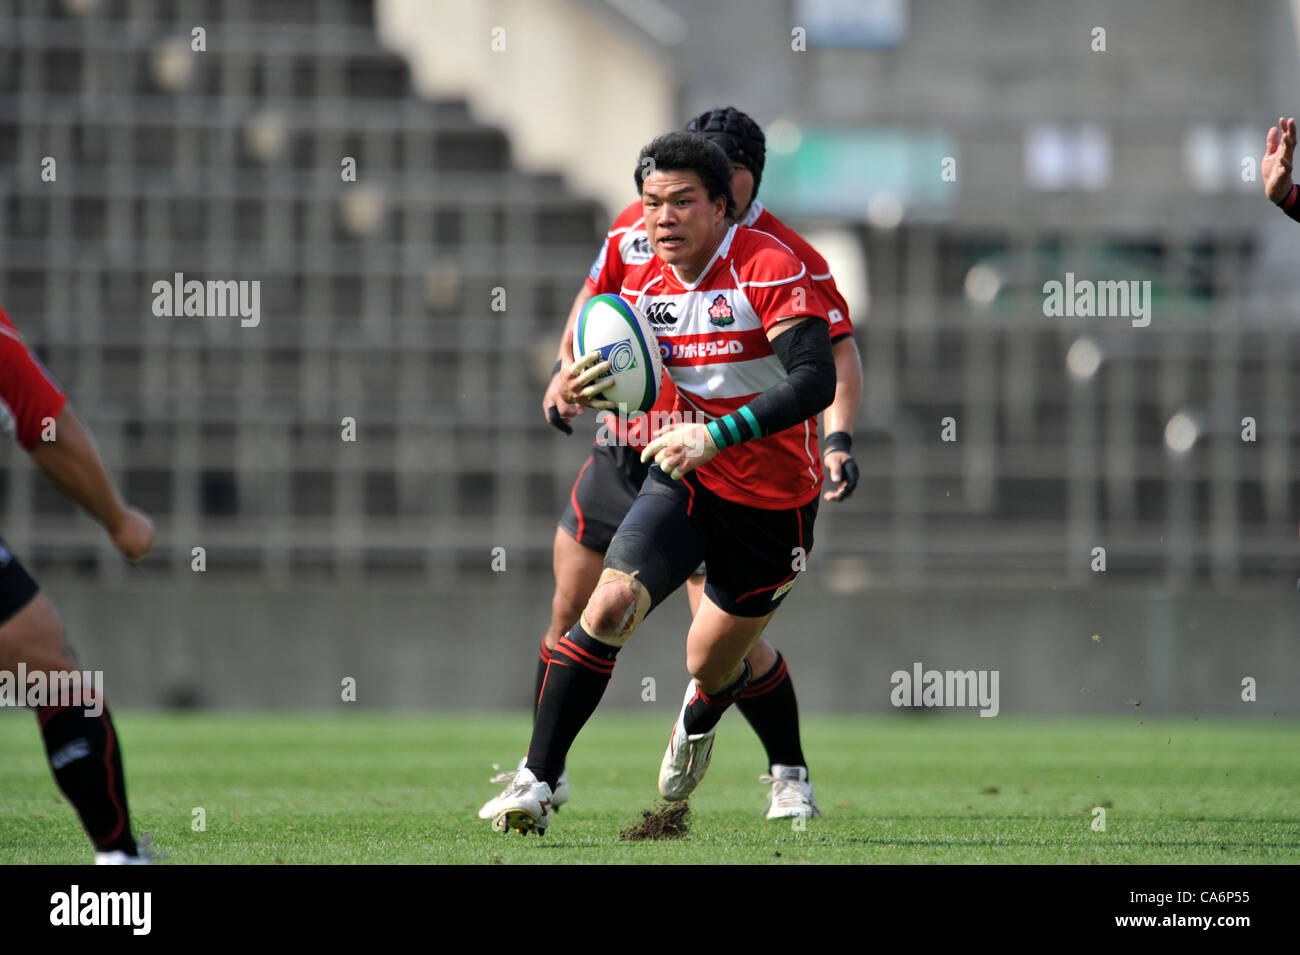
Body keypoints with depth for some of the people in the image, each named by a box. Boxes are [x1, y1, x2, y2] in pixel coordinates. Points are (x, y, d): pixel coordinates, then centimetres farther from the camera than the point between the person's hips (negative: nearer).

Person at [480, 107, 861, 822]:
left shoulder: (786, 261, -14)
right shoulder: (636, 229, -1)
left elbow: (838, 352, -14)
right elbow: (593, 299, 17)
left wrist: (837, 438, -29)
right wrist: (567, 369, 2)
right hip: (624, 453, 5)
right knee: (570, 613, 8)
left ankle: (789, 775, 8)